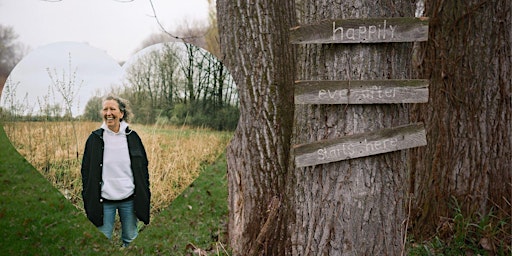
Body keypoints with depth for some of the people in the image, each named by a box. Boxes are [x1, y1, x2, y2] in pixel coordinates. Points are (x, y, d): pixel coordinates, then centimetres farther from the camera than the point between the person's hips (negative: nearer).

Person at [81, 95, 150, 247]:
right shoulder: (95, 138, -3)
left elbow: (143, 168, 5)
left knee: (131, 238, 13)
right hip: (104, 200, -1)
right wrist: (89, 200, 0)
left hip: (129, 199, 1)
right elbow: (86, 171, 2)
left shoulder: (132, 137, -1)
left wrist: (144, 197, 4)